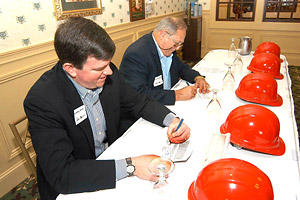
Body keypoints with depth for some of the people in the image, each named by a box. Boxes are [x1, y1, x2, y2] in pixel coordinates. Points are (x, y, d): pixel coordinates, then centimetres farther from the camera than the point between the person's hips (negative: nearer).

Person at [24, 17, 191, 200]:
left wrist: (172, 120, -14)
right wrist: (131, 166, -34)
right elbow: (60, 174, -30)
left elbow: (139, 102, 3)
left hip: (112, 156, 5)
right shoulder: (41, 100, -27)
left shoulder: (109, 73, -12)